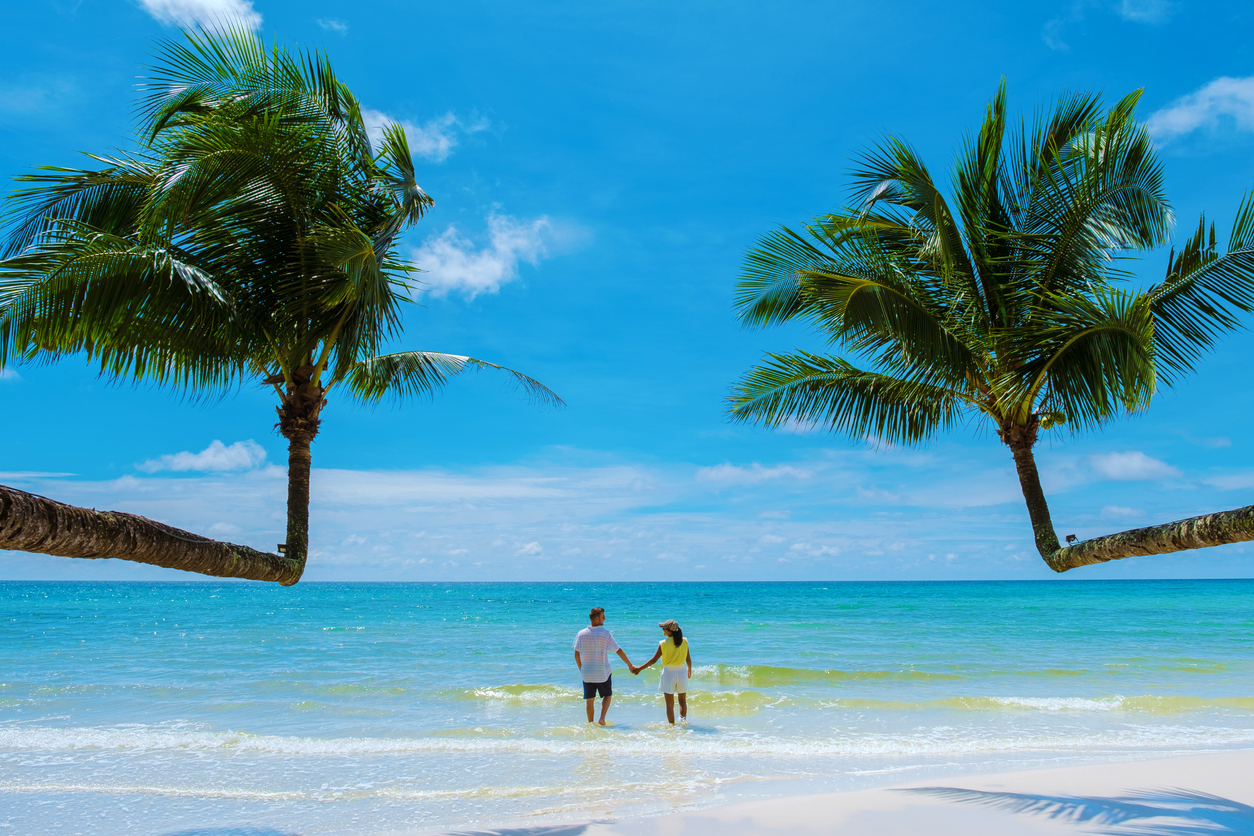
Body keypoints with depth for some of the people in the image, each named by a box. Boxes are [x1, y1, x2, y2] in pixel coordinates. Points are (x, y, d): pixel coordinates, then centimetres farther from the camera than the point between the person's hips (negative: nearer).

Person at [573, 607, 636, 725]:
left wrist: (581, 669, 13)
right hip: (603, 673, -2)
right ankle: (602, 718, 1)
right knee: (607, 695, 18)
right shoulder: (605, 633, -11)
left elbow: (576, 655, 0)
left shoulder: (581, 634, -3)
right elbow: (619, 651, -8)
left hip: (586, 673, 2)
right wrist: (630, 665, 0)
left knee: (590, 700, 13)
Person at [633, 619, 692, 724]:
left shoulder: (663, 644, -12)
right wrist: (690, 670, 21)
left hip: (668, 673, -2)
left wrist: (639, 669, -1)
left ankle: (672, 725, 9)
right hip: (682, 672, 2)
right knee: (682, 700, 20)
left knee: (670, 704, 8)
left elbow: (654, 660, -9)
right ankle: (683, 720, 6)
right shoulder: (684, 641, -5)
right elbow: (688, 659, 2)